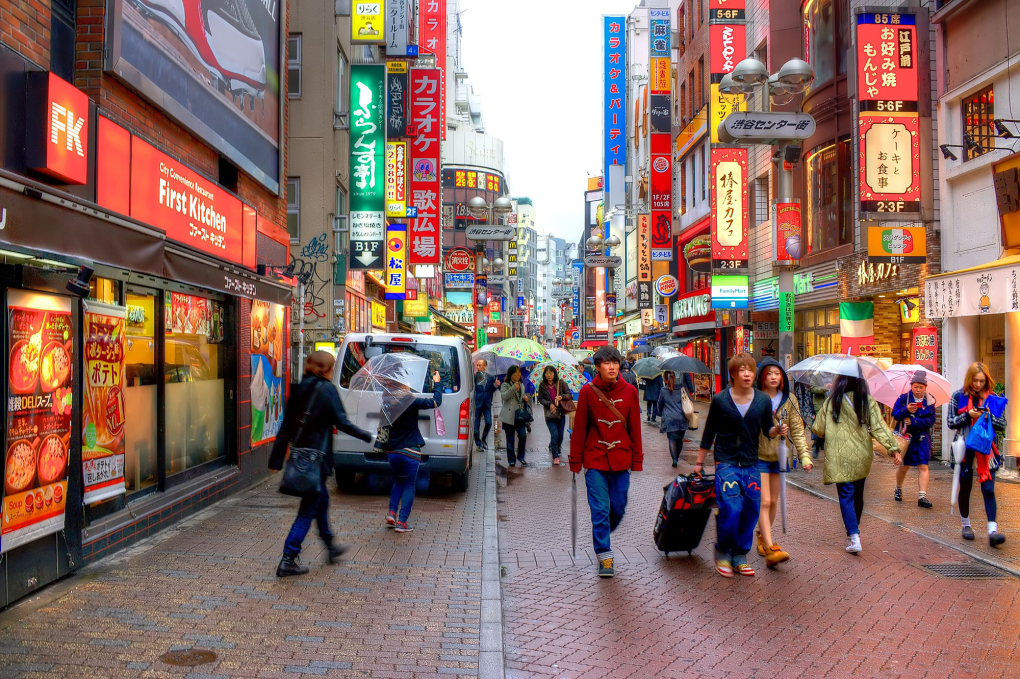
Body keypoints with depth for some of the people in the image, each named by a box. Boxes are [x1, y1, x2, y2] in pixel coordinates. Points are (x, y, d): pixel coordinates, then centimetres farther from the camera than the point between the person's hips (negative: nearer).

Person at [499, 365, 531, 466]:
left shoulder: (521, 384, 16)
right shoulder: (505, 385, -3)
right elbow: (504, 396, -20)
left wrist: (526, 398, 7)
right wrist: (513, 388, -28)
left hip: (520, 415, 5)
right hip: (509, 416, -4)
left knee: (523, 435, -7)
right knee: (510, 439, 3)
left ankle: (520, 457, 11)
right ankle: (511, 460, 13)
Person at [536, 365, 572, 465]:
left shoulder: (561, 383, -2)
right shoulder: (542, 386, 0)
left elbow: (569, 395, 0)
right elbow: (540, 399, 5)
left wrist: (562, 397, -20)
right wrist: (549, 404, -11)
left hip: (561, 413, 1)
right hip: (550, 415, -1)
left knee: (560, 436, 8)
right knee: (554, 435, -12)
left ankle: (555, 448, 39)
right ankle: (555, 456, 2)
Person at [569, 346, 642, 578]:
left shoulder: (629, 392, 0)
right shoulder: (588, 391, -5)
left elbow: (635, 428, 5)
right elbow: (579, 428, -2)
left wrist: (637, 460, 4)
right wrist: (575, 461, -1)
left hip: (621, 461, 2)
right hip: (595, 461, -2)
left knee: (618, 508, 9)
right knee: (600, 510, -2)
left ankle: (601, 537, 37)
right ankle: (604, 556, 9)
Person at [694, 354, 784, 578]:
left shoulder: (763, 400, 2)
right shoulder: (720, 400, -4)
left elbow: (767, 430, 12)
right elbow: (709, 433, 4)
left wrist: (778, 430, -11)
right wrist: (699, 462, 7)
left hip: (751, 465, 3)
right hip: (726, 463, -3)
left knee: (751, 511, 3)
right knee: (730, 509, -13)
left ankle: (740, 556, 19)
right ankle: (722, 552, 10)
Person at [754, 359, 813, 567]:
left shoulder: (789, 401, 3)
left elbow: (797, 430, 3)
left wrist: (805, 455, -5)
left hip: (778, 457, 4)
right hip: (758, 456, -4)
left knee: (773, 502, 13)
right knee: (764, 501, -10)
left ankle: (763, 537, 30)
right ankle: (769, 549, -14)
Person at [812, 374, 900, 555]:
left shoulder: (831, 402, -3)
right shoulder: (868, 402, 1)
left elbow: (818, 428, -1)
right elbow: (879, 427, -8)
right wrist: (893, 448, -9)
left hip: (840, 459, -3)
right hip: (862, 458, 3)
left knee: (846, 497, -2)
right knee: (858, 495, 17)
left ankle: (854, 537, -14)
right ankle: (854, 531, 32)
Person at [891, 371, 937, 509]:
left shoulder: (929, 401, 1)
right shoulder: (903, 398, -2)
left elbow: (931, 420, -6)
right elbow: (895, 415, -10)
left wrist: (914, 422, -18)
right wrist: (906, 410, -29)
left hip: (922, 437, 1)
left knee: (923, 466, -8)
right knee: (904, 466, 9)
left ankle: (922, 497, -9)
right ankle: (898, 489, 34)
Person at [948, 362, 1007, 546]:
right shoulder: (958, 397, 2)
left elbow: (1002, 425, 4)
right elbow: (950, 422, -1)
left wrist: (989, 416, -14)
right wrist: (968, 415, -15)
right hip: (965, 450, 0)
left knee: (988, 490, -9)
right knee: (965, 488, 9)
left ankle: (992, 531, -14)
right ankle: (966, 525, 25)